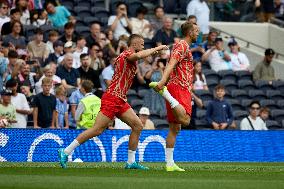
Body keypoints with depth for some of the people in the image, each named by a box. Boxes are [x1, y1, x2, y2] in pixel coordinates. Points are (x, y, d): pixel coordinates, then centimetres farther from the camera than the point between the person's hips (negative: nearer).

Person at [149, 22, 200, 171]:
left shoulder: (183, 47, 25)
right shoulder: (183, 46, -5)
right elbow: (171, 64, -21)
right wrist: (163, 81, -35)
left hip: (175, 87, 10)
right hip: (180, 88, -10)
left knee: (175, 128, 8)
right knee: (185, 120, -31)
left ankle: (170, 164, 6)